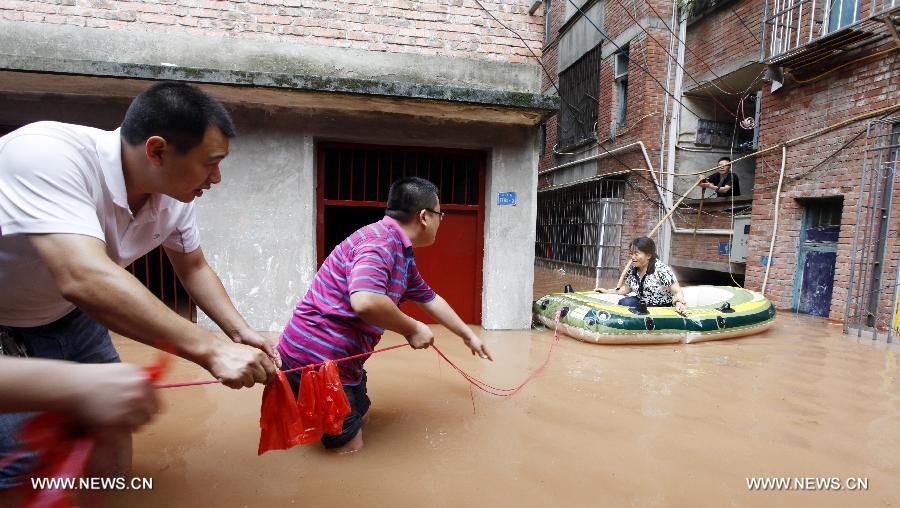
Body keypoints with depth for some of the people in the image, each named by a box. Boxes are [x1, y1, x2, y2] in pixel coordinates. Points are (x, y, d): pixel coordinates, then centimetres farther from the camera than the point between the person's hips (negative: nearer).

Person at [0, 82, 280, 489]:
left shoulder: (174, 195, -14)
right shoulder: (45, 154, -35)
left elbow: (193, 267, -1)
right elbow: (86, 280, -47)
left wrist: (240, 332, -14)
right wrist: (211, 350, -45)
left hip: (69, 318, 6)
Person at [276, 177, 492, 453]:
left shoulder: (402, 254, 11)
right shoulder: (380, 241, -22)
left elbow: (430, 300, 22)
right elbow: (365, 301, -39)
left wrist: (468, 336, 29)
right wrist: (412, 329, -21)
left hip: (339, 358, 10)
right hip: (316, 358, -10)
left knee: (361, 413, 26)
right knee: (349, 446, 3)